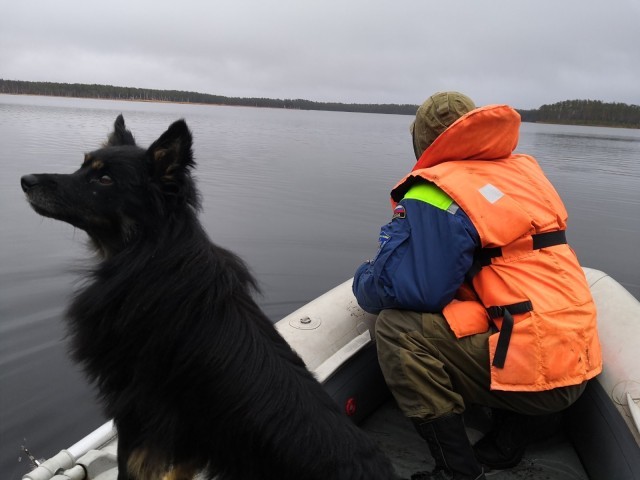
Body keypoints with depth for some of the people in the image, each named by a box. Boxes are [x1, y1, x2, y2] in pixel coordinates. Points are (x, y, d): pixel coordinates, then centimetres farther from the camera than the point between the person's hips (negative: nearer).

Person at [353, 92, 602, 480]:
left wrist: (364, 280, 4)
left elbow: (405, 290, -18)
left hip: (531, 370, -8)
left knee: (396, 329, -10)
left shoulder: (436, 193, -12)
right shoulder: (526, 171, 12)